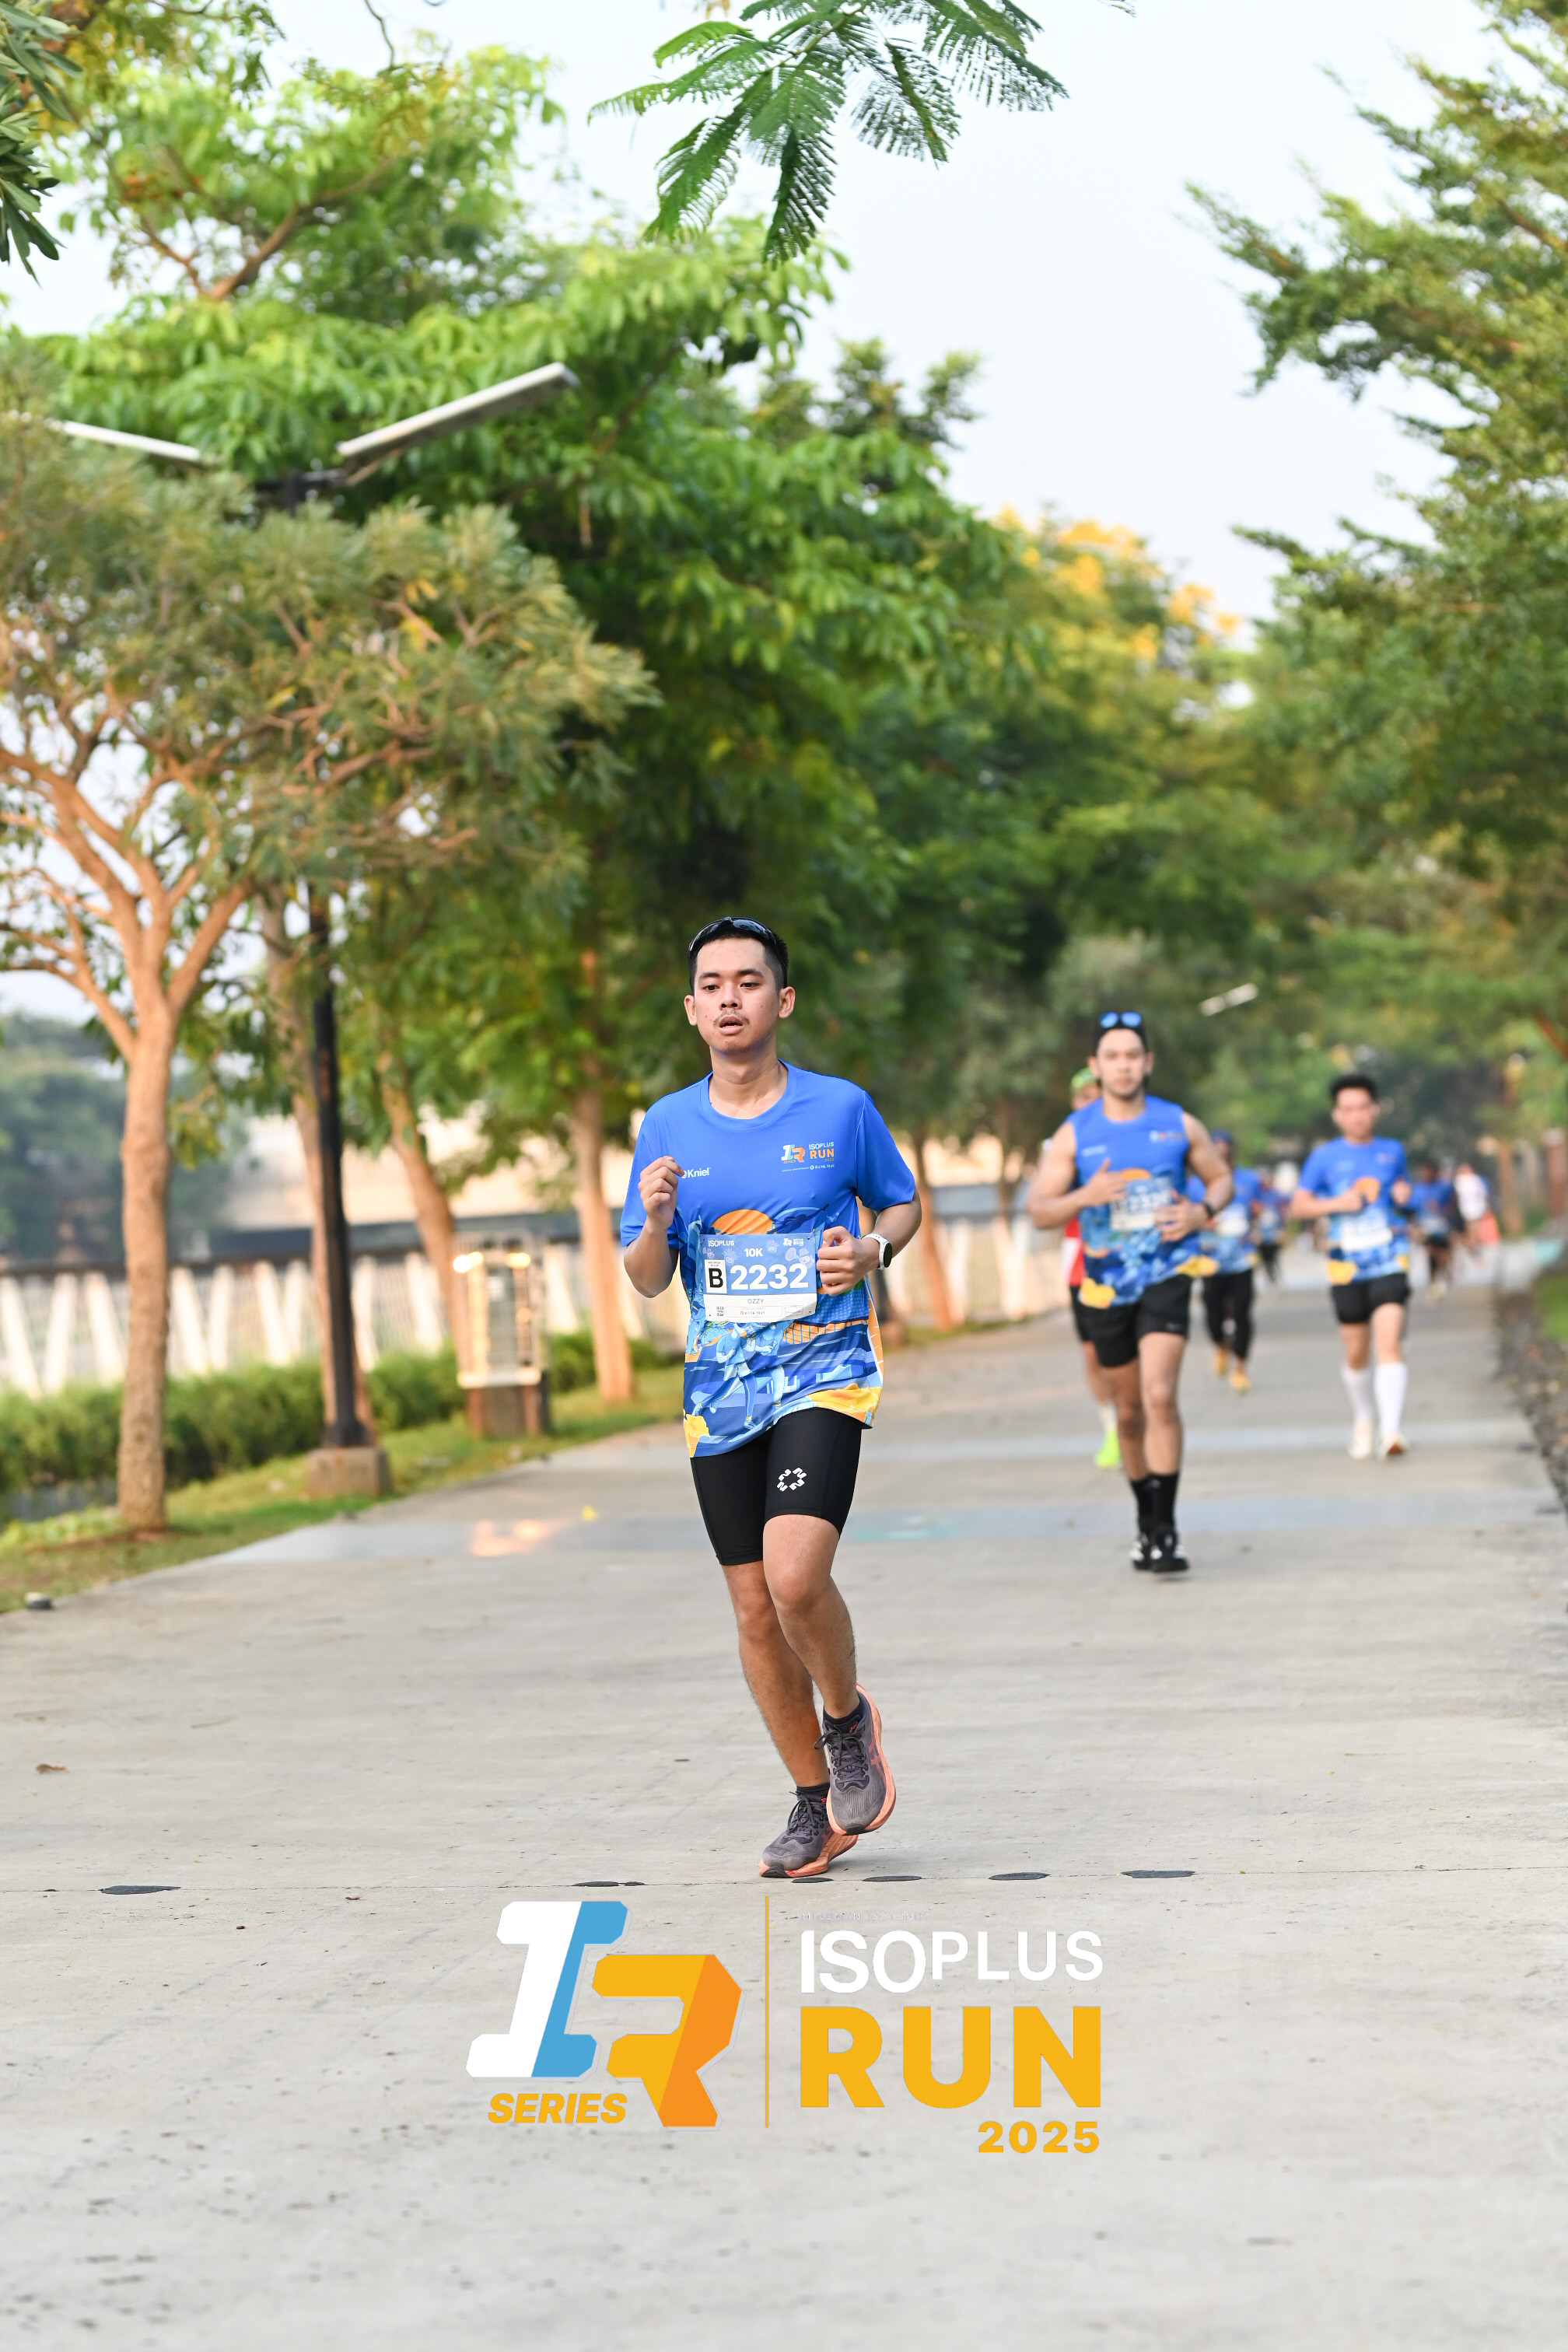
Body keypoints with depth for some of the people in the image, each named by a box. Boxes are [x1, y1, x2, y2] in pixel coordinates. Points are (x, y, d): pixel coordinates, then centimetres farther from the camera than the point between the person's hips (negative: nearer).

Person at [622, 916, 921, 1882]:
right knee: (756, 1610, 6)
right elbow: (647, 1281, 7)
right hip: (720, 1392, 4)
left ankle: (849, 1718, 8)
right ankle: (815, 1804, 22)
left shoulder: (841, 1109, -2)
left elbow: (904, 1204, 14)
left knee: (795, 1577, -23)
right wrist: (656, 1221, -14)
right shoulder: (668, 1127, 5)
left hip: (822, 1374, -3)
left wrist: (873, 1248, -8)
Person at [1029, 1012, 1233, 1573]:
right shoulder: (1073, 1135, -2)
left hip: (1166, 1277, -2)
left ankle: (1166, 1531, -16)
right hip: (1106, 1286, 2)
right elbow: (1038, 1209, -4)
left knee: (1160, 1396, -20)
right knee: (1130, 1410, 12)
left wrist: (1202, 1212, -8)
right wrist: (1085, 1196, -24)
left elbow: (1221, 1177, 13)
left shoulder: (1179, 1125, 0)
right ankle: (1146, 1522, 32)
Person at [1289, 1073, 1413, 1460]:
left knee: (1389, 1342, -18)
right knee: (1356, 1355, 7)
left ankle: (1391, 1429, -25)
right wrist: (1337, 1204, -13)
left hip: (1390, 1259, 0)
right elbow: (1299, 1206, 3)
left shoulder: (1392, 1150, 9)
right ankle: (1362, 1421, 31)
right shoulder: (1324, 1157, 3)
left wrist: (1404, 1194, 2)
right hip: (1347, 1264, 0)